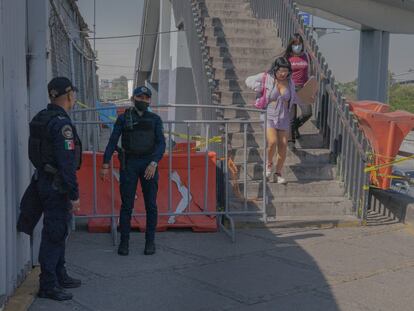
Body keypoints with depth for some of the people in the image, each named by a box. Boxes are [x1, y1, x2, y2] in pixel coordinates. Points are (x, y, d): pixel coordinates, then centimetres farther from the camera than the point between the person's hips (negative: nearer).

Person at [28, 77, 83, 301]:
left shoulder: (40, 119, 11)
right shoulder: (61, 123, -20)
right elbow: (66, 163, -23)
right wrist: (74, 194, -19)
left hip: (44, 181, 10)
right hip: (57, 187, -10)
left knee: (57, 232, 18)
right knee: (55, 234, -3)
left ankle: (60, 276, 30)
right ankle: (48, 285, 5)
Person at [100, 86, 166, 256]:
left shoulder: (155, 119, 6)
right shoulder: (123, 118, 5)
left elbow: (161, 143, -4)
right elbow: (112, 142, 0)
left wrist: (154, 163, -19)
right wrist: (105, 165, -8)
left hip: (149, 164, 1)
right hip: (129, 164, -1)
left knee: (151, 205, 2)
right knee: (126, 204, -1)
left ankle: (150, 241, 12)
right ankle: (124, 242, 8)